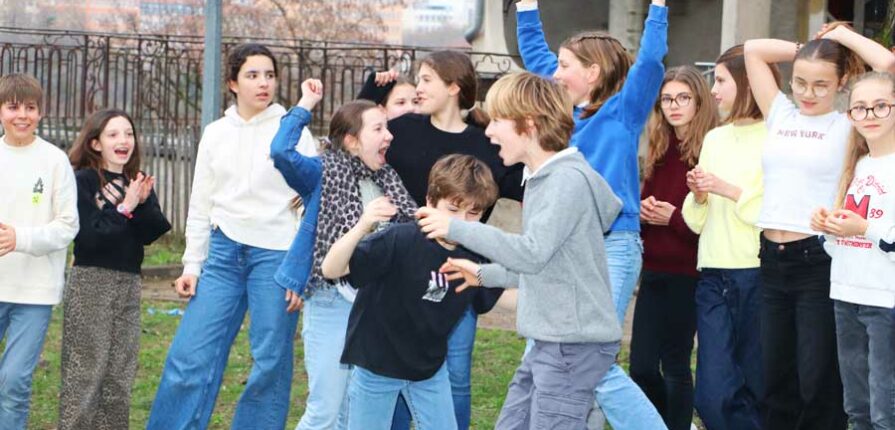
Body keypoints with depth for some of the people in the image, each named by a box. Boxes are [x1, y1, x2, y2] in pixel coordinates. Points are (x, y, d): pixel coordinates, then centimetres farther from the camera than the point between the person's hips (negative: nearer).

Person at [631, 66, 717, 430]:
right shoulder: (659, 151, 12)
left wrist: (674, 217, -19)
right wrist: (642, 211, -3)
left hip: (687, 273, -7)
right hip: (654, 270, 7)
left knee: (675, 365, -1)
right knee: (642, 366, 7)